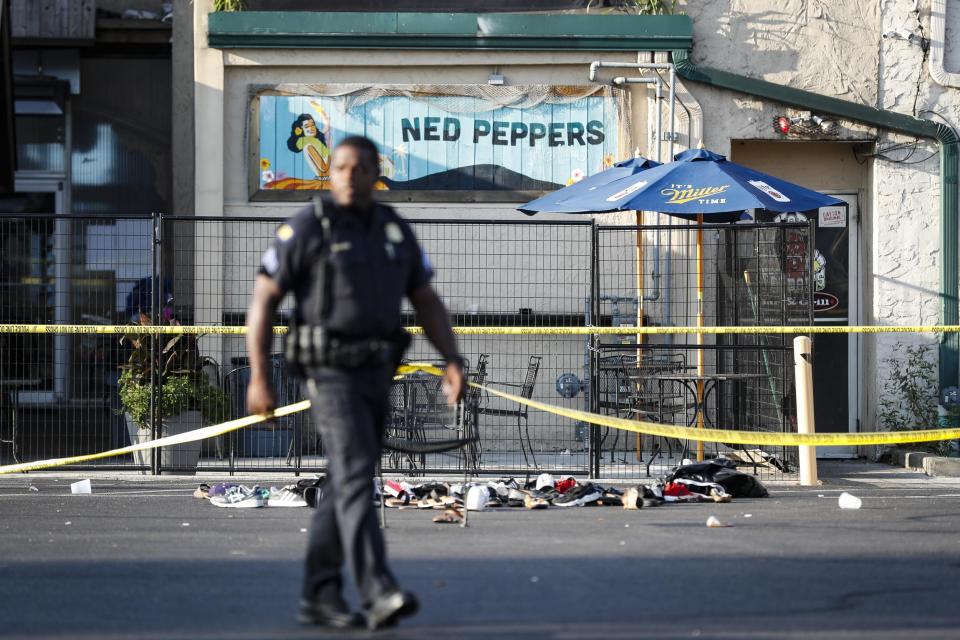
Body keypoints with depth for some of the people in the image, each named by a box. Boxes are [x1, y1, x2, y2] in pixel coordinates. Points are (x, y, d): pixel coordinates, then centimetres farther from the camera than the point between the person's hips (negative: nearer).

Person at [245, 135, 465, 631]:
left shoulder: (395, 231, 9)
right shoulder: (304, 229, -8)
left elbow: (427, 305, 11)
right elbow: (262, 299, -5)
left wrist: (454, 363, -4)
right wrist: (258, 378, -11)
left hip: (374, 375, 7)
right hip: (330, 373, -6)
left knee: (346, 487, 9)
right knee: (356, 477, -18)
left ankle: (319, 598, 17)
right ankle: (380, 595, -26)